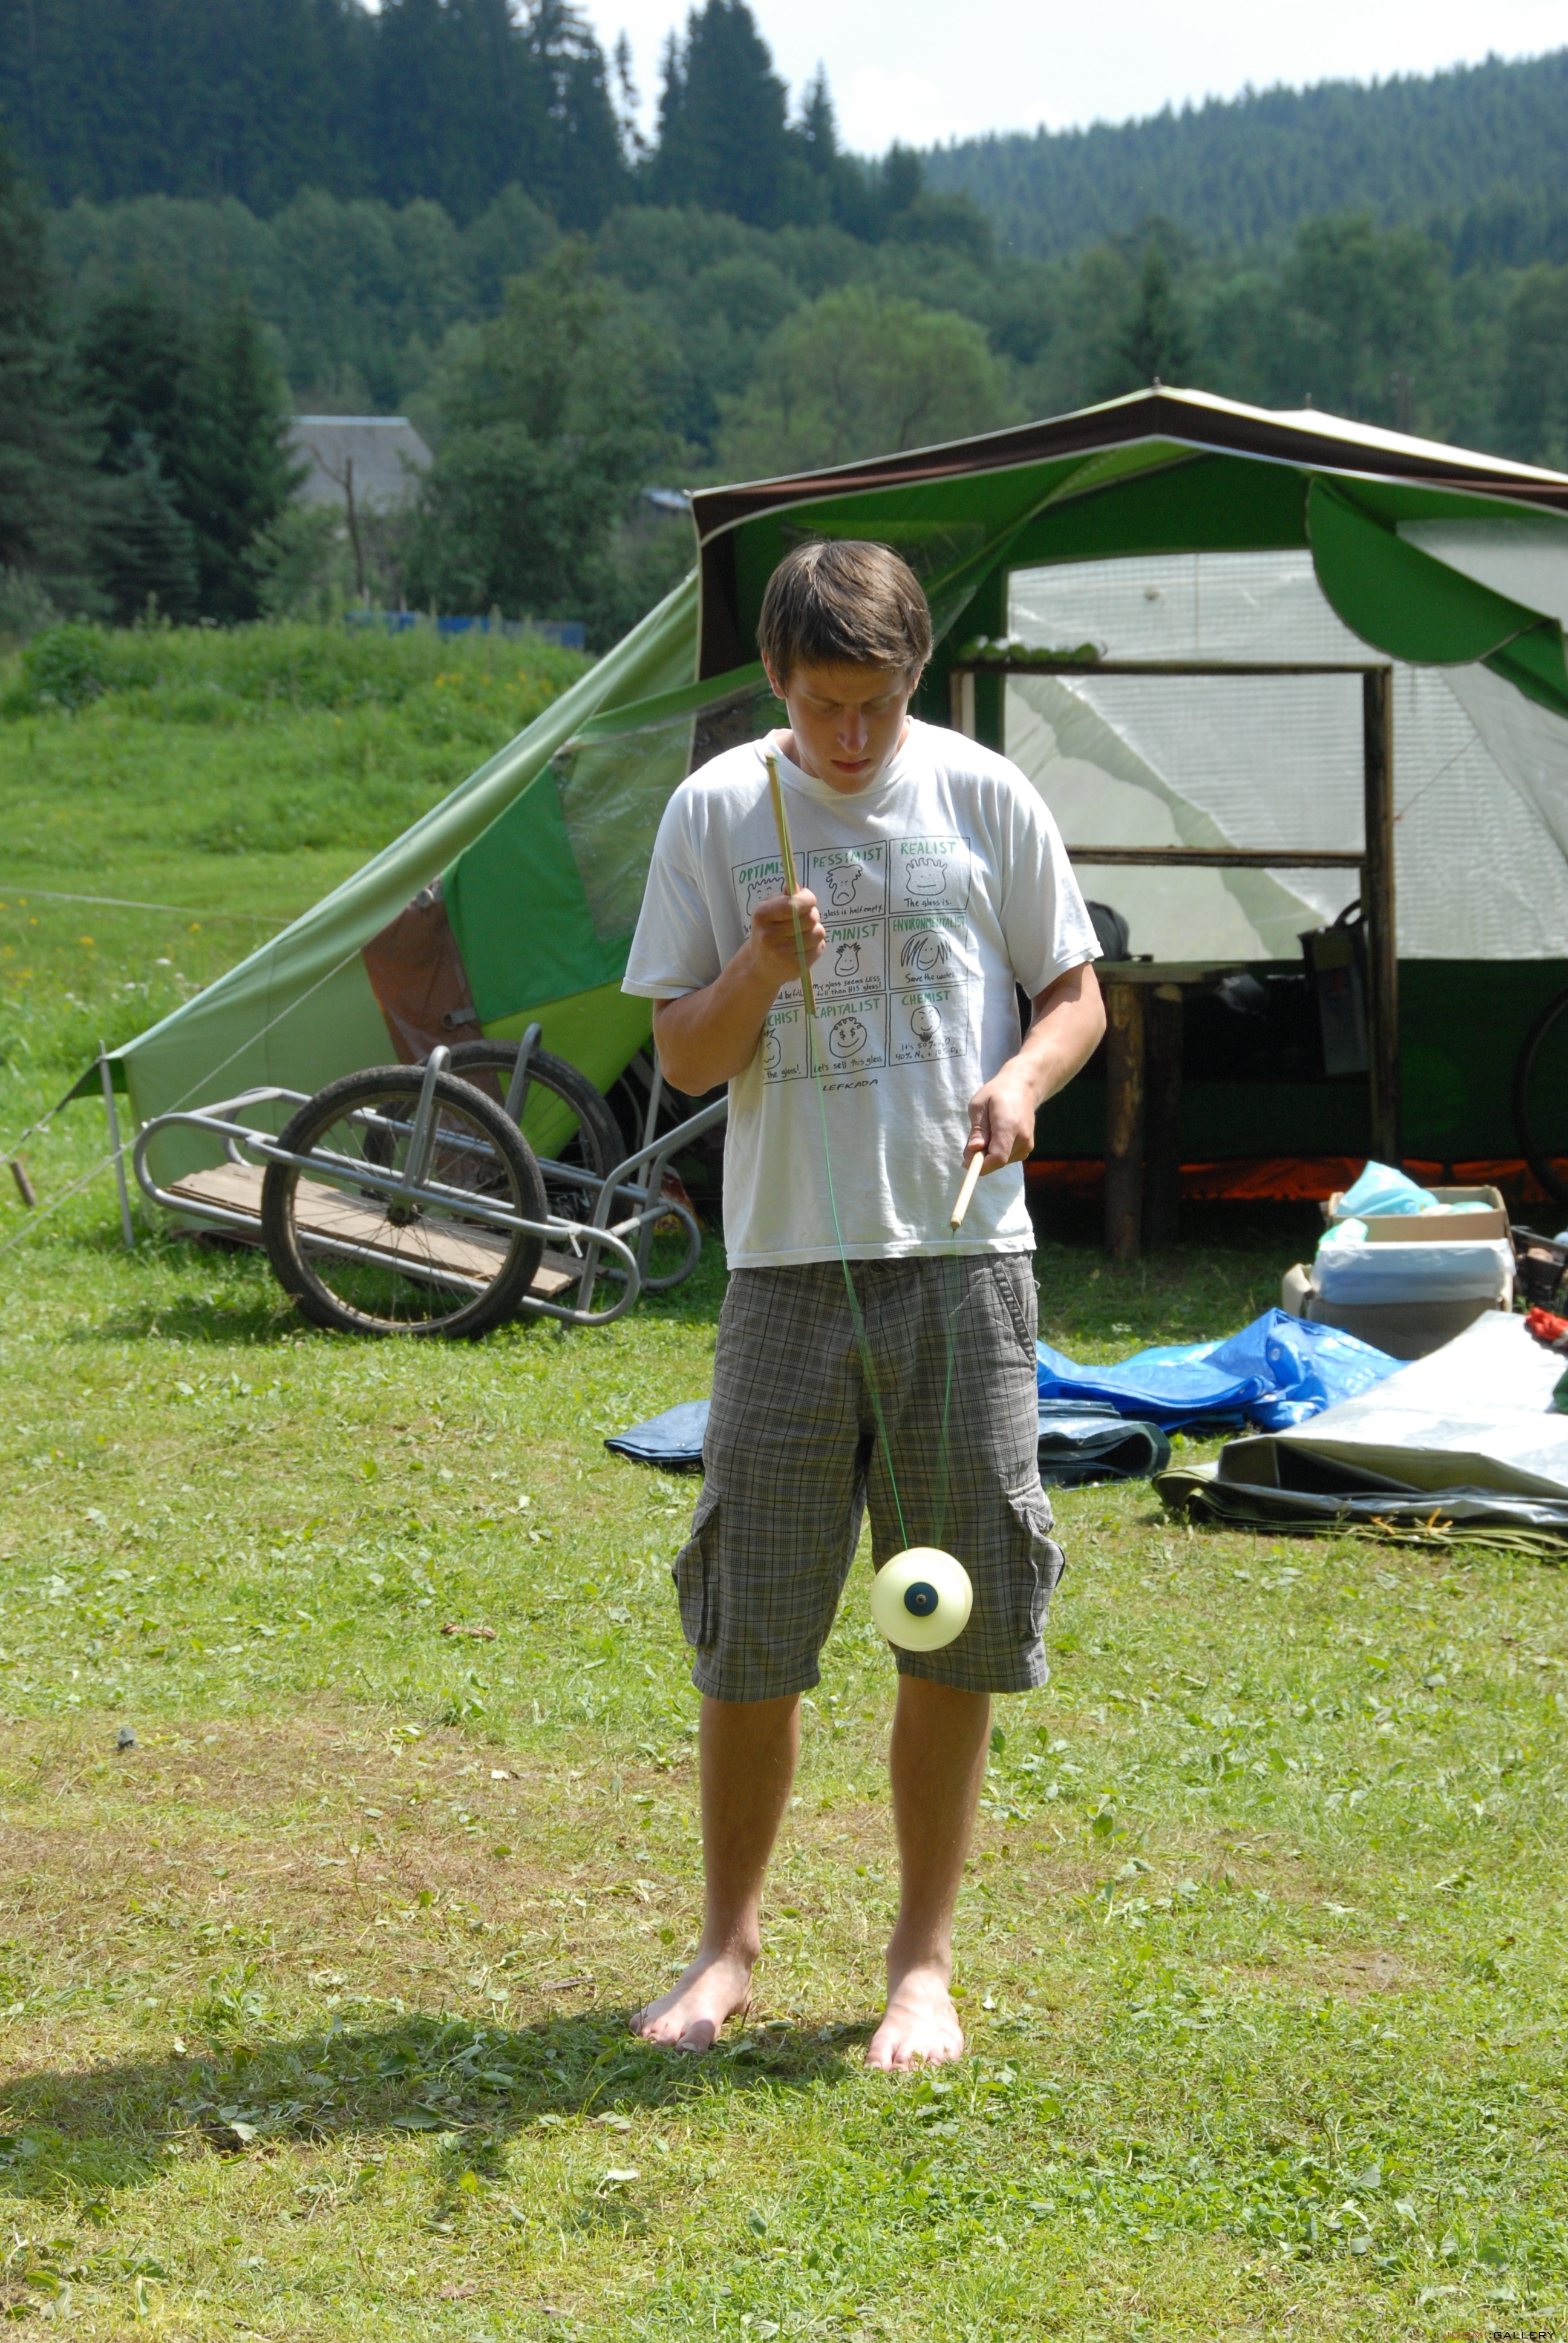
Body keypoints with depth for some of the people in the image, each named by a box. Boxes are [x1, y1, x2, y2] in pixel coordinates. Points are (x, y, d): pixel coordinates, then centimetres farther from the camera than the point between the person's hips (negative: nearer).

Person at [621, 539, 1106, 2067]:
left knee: (957, 1628, 3)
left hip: (962, 1261, 0)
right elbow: (683, 1056, 4)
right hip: (787, 1262, 0)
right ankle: (728, 1940, 20)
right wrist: (761, 971, -16)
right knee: (748, 1627, 2)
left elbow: (1076, 994, 11)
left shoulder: (984, 799, 3)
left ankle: (924, 1958, 16)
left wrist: (1025, 1079, -10)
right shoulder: (716, 811, 2)